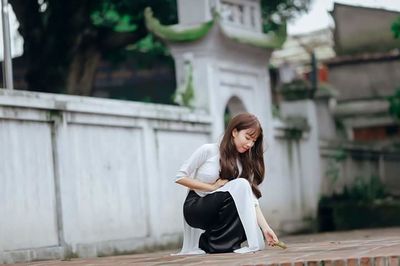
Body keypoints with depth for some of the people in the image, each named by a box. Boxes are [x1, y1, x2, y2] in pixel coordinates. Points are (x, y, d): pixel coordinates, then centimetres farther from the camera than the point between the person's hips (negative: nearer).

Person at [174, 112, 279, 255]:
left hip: (219, 212, 7)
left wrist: (265, 228, -21)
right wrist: (211, 187, -15)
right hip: (194, 208, -6)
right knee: (240, 185, -27)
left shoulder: (246, 163, 3)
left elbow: (252, 199, -7)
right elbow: (180, 177, -11)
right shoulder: (208, 151, -11)